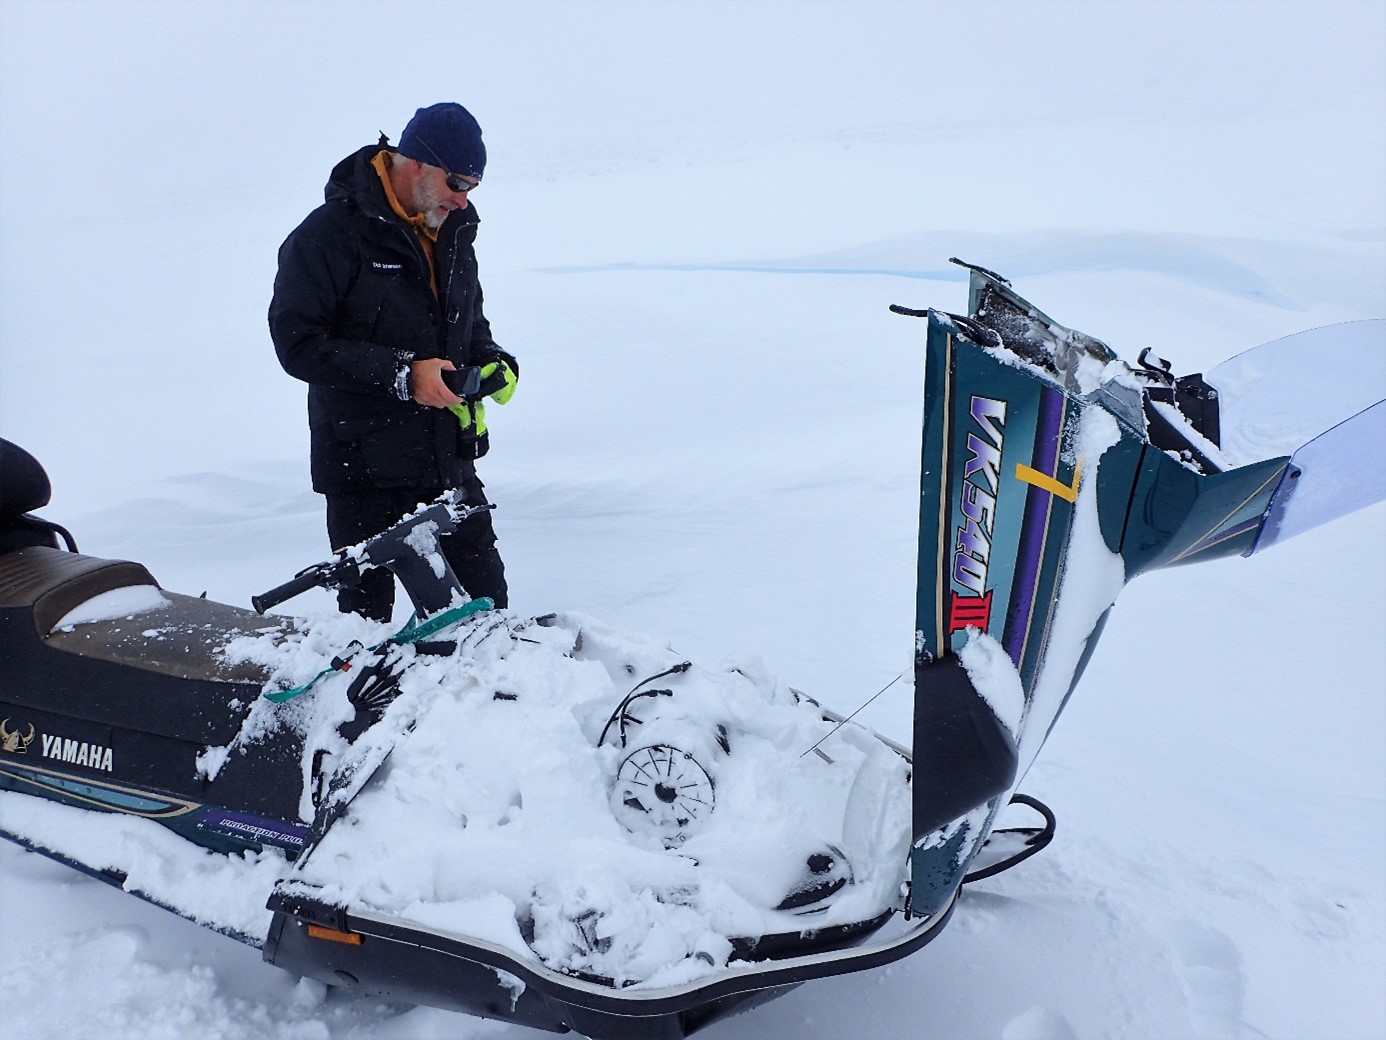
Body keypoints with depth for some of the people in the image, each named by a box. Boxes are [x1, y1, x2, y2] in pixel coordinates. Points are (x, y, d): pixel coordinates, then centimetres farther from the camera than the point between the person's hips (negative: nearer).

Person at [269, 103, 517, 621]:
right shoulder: (330, 235, -11)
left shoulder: (454, 232, 11)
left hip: (449, 458, 6)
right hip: (365, 464, -5)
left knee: (486, 597, 9)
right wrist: (400, 374, -22)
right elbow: (298, 343, -16)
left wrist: (492, 363, 3)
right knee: (367, 608, 7)